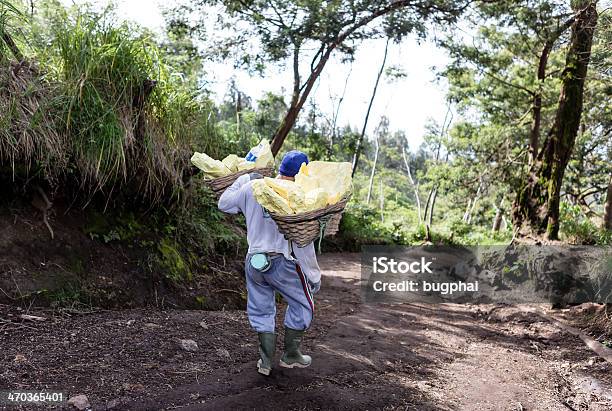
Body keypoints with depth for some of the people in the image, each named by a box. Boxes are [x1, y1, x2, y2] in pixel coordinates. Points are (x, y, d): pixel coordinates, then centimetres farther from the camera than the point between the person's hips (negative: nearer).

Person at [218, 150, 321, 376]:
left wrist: (244, 178, 21)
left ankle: (266, 360, 23)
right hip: (283, 263, -4)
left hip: (254, 262, 4)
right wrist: (314, 274, -3)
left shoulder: (252, 188, -2)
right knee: (302, 306, 19)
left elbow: (224, 204, 14)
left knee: (261, 311, 20)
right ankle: (290, 355, 28)